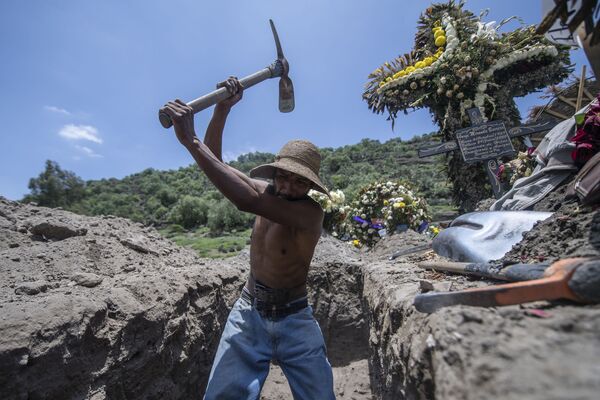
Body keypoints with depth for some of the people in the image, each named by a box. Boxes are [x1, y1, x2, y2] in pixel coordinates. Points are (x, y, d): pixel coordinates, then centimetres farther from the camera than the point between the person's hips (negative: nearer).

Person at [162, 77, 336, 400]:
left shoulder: (311, 212, -24)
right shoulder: (267, 191, -6)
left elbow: (247, 200, -39)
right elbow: (214, 161, -3)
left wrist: (189, 140, -36)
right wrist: (222, 108, -16)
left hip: (293, 319, -3)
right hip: (248, 312, 4)